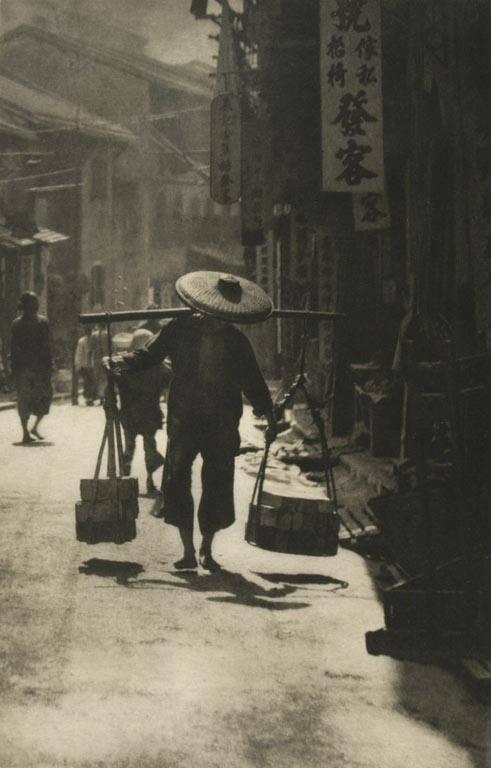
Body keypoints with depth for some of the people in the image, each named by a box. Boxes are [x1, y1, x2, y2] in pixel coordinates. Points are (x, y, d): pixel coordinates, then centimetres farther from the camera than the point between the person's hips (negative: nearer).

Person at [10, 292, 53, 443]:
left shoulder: (16, 323, 3)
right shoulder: (42, 322, -5)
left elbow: (13, 347, 3)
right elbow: (46, 346, -7)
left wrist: (13, 367, 7)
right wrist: (49, 365, -2)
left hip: (21, 366, 3)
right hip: (39, 366, -3)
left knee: (23, 398, 7)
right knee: (45, 395, 12)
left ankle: (25, 432, 4)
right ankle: (35, 426, -1)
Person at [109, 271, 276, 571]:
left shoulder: (236, 341, 4)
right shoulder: (181, 329, 1)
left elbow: (252, 381, 10)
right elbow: (149, 355, 4)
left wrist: (267, 410, -3)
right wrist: (124, 364, -14)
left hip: (222, 423, 1)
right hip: (184, 419, -1)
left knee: (218, 484, 0)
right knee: (178, 480, -6)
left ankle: (207, 550, 14)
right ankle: (188, 550, 4)